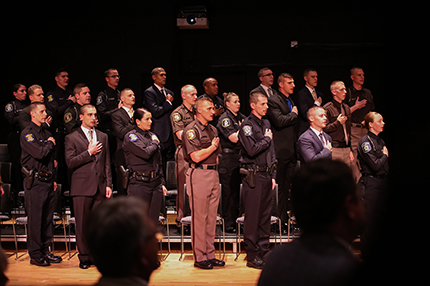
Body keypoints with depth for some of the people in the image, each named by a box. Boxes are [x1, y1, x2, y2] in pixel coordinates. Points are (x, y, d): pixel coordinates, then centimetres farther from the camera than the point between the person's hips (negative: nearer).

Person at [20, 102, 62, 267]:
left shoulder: (46, 133, 17)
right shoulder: (27, 134, -9)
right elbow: (39, 153, -23)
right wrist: (50, 144, -5)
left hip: (48, 181, 8)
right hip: (35, 182, -7)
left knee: (47, 218, 10)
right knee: (35, 219, -2)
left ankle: (45, 251, 19)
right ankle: (35, 255, 5)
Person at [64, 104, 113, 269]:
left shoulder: (103, 137, 16)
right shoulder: (72, 138, 3)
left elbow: (107, 163, 14)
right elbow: (70, 163, -6)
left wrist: (108, 184, 7)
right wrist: (89, 153, -11)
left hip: (100, 187, 3)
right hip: (82, 186, -3)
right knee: (82, 224, 0)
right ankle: (84, 257, 9)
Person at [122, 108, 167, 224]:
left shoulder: (152, 136, 17)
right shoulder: (130, 136, -4)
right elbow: (146, 153, -20)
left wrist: (162, 183, 16)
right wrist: (155, 143, 0)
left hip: (155, 183, 6)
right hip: (139, 183, -6)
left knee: (153, 221, 5)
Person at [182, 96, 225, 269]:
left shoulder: (213, 130, 17)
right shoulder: (191, 130, -8)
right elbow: (196, 157, -17)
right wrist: (213, 146, -5)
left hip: (213, 174, 8)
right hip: (199, 175, -8)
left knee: (211, 217, 9)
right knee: (199, 218, -3)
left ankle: (210, 255, 16)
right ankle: (199, 257, 4)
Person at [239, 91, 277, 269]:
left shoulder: (266, 123, 16)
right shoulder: (247, 125, -8)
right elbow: (252, 150, -21)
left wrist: (273, 175, 14)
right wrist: (267, 139, -5)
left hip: (266, 175, 8)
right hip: (253, 176, -7)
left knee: (265, 214, 10)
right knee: (252, 215, -3)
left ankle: (263, 251, 17)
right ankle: (252, 255, 3)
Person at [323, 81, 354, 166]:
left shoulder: (346, 108, 17)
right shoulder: (327, 108, -6)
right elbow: (323, 129, -14)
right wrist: (338, 123, -12)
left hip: (346, 148, 7)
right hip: (334, 149, -7)